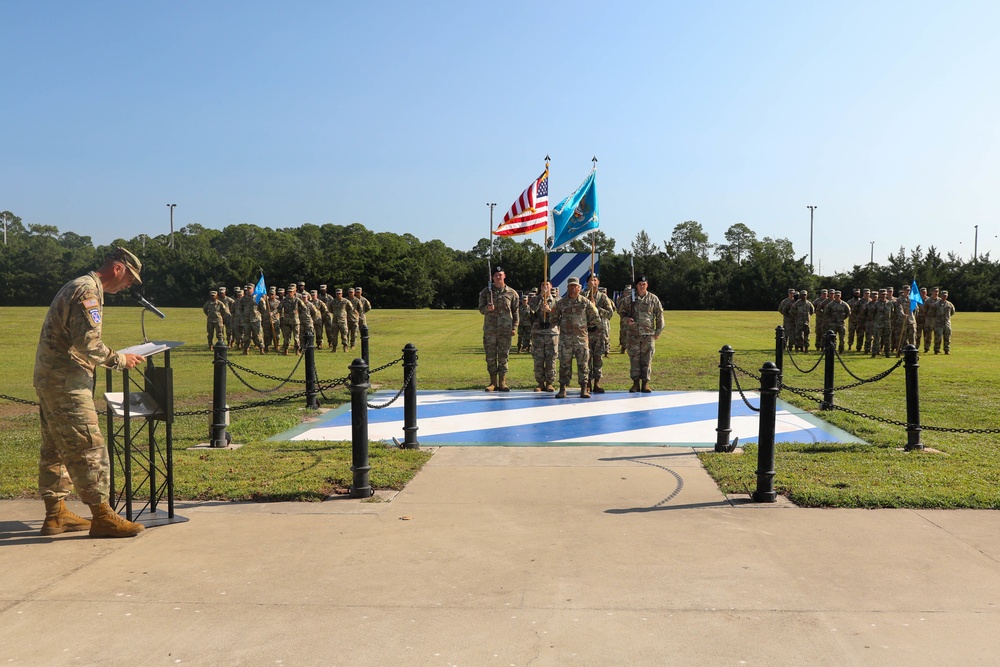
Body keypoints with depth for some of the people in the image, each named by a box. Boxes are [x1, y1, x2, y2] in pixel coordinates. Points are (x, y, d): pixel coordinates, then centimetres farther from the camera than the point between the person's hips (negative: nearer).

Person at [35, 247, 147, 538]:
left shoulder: (77, 286, 19)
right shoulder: (88, 290, -14)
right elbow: (87, 342, -23)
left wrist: (113, 358, 16)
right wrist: (119, 360, -11)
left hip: (49, 379, 11)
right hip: (66, 382, -11)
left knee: (55, 448, 15)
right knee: (89, 448, -8)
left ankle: (55, 514, 23)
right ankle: (102, 516, -4)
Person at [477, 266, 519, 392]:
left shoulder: (512, 293, 6)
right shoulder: (486, 291, 7)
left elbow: (515, 312, 8)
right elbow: (481, 309, 8)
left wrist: (514, 327, -1)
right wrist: (487, 308, -15)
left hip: (505, 330, -1)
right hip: (490, 329, 1)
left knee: (503, 357, 2)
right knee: (490, 357, 3)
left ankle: (502, 382, 8)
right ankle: (493, 382, 11)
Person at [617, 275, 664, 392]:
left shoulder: (653, 299, 5)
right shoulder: (630, 299, 6)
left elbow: (659, 315, 9)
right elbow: (621, 311, 15)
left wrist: (658, 331, 4)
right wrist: (626, 319, -6)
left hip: (648, 334, -1)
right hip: (633, 334, 1)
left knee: (647, 359, 0)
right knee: (634, 358, 2)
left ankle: (645, 383, 7)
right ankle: (635, 383, 10)